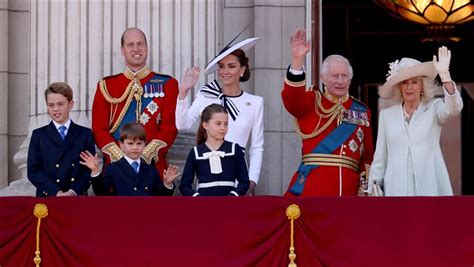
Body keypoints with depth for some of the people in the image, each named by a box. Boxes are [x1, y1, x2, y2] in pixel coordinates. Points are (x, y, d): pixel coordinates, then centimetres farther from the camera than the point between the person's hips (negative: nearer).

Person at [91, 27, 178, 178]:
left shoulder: (167, 84, 6)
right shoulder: (106, 86, 9)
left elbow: (170, 127, -2)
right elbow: (99, 129, 3)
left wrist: (145, 156, -14)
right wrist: (121, 157, -11)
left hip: (154, 166, 0)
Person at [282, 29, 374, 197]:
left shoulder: (362, 111, 15)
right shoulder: (311, 102, 7)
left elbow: (368, 155, 14)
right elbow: (291, 98, -16)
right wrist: (297, 60, -28)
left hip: (349, 188, 3)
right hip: (311, 187, -3)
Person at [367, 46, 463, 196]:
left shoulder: (434, 109, 4)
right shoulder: (387, 115, 10)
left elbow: (454, 108, -18)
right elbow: (380, 157, 12)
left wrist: (444, 75, -30)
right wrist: (372, 189, 9)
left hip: (429, 185, -2)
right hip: (397, 186, 2)